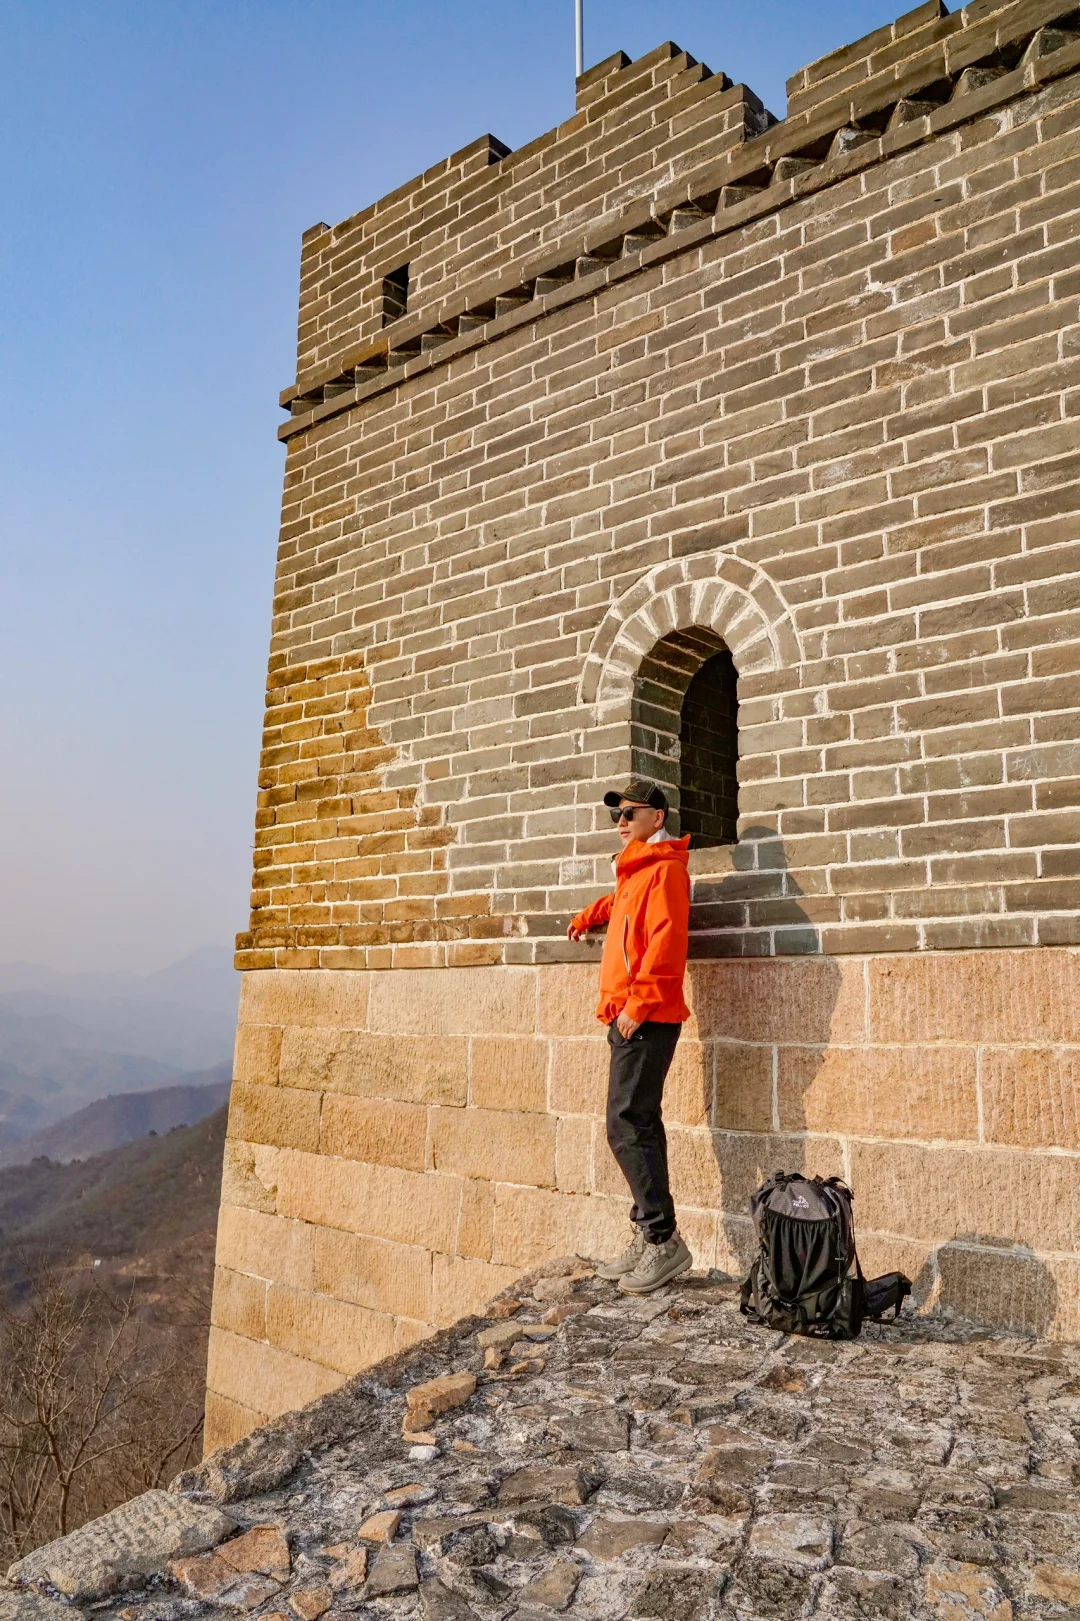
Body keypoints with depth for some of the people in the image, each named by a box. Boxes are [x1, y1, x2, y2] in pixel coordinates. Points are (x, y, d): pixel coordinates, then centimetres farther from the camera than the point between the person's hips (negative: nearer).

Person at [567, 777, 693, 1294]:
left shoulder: (664, 866, -9)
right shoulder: (634, 870, 19)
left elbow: (666, 940, -19)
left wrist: (637, 1003, -21)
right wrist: (590, 916, 43)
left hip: (646, 1018, -9)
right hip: (630, 1017, 9)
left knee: (628, 1126, -10)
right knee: (637, 1126, 11)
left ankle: (664, 1240, -1)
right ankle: (647, 1238, 19)